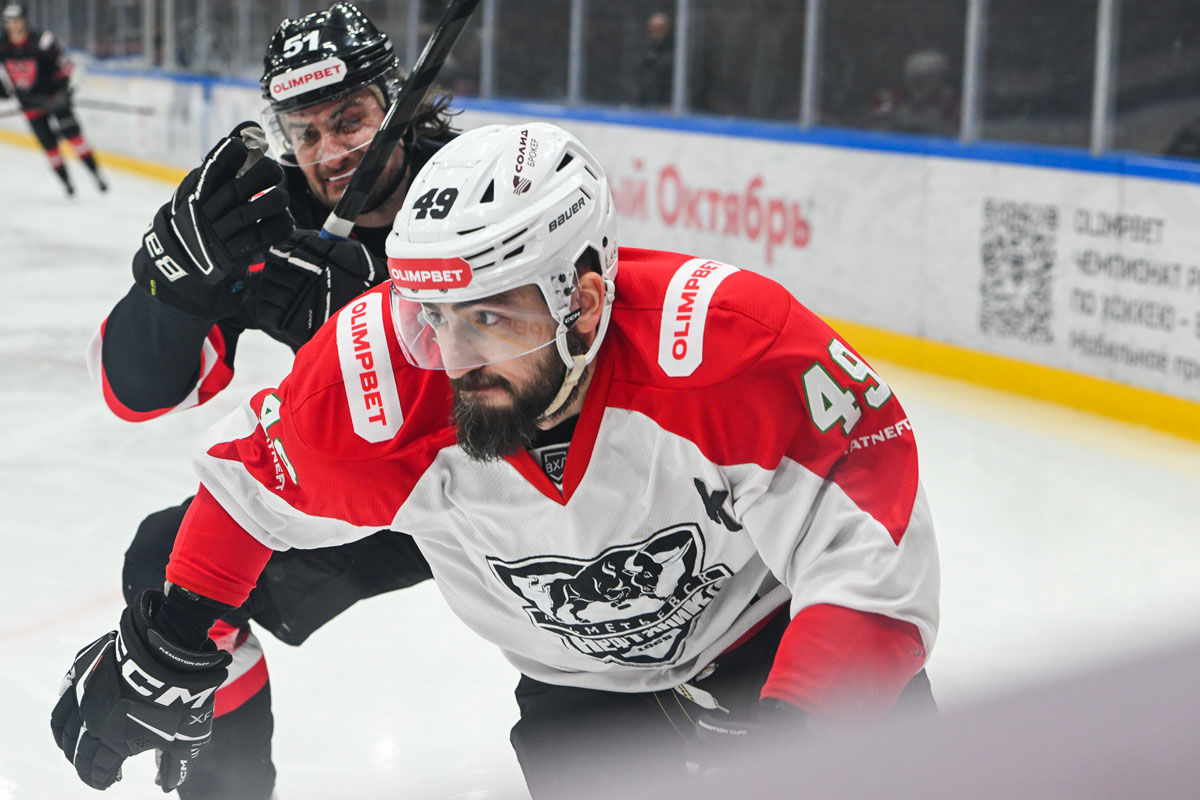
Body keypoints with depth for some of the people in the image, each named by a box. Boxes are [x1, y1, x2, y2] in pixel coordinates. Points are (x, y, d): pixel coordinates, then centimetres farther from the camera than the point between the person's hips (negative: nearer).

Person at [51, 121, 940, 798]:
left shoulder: (734, 342, -35)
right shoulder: (380, 372, -25)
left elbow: (872, 561, -31)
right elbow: (252, 476, -4)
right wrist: (166, 651, 4)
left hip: (787, 639, -1)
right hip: (583, 691, 2)